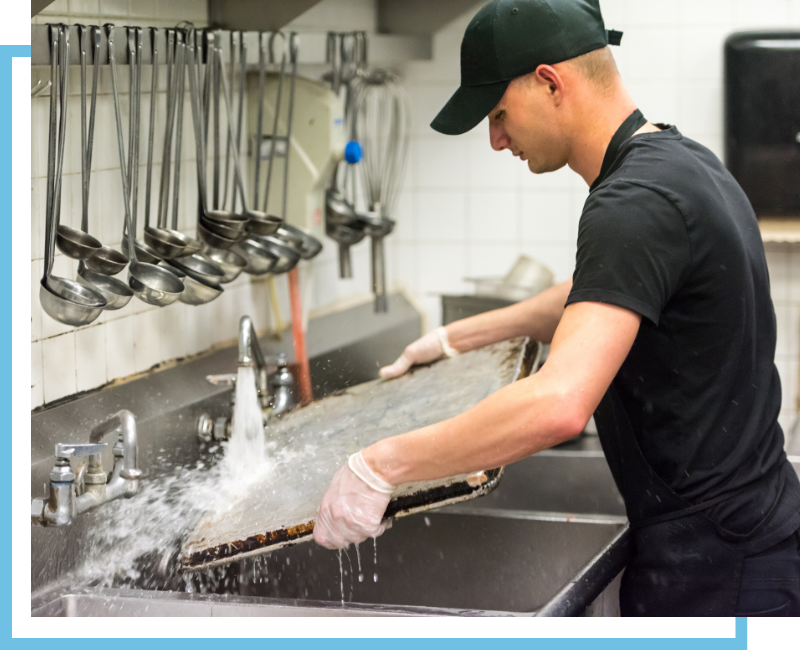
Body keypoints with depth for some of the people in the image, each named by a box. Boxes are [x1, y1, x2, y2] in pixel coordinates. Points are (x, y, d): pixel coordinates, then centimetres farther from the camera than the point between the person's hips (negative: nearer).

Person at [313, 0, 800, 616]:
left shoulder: (634, 205, -23)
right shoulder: (677, 160, 9)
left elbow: (559, 404, -36)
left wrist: (383, 465, -29)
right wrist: (460, 337, 29)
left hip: (710, 563, -10)